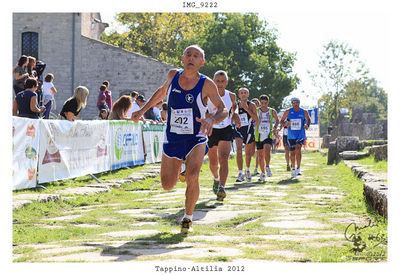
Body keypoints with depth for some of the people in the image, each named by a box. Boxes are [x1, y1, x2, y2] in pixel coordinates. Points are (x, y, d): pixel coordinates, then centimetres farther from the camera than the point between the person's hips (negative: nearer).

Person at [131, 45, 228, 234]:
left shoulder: (206, 84, -11)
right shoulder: (173, 75, -1)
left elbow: (223, 110, -6)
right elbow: (162, 91, 20)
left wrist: (212, 120, -27)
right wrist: (142, 110, 21)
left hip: (196, 139, -3)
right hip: (172, 138, 3)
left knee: (192, 177, -25)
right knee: (167, 185, 4)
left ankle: (188, 218, -3)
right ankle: (180, 171, 40)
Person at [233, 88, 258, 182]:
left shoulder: (251, 105, -1)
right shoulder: (236, 106, 7)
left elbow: (256, 119, -11)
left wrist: (247, 109, -18)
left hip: (249, 130, -1)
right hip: (238, 130, 1)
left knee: (248, 152, 11)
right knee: (239, 150, -19)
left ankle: (247, 169, 39)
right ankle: (240, 173, -21)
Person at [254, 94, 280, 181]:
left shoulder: (272, 111, 3)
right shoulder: (256, 111, -1)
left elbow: (277, 120, 20)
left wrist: (275, 128, 2)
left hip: (269, 135, -1)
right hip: (258, 136, 1)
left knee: (267, 150, -24)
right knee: (260, 155, 6)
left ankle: (267, 167, -2)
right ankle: (263, 173, 20)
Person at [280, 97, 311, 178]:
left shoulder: (304, 112, 0)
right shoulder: (288, 112, -2)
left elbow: (309, 119, 17)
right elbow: (281, 121, 5)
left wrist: (307, 125, -5)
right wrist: (285, 124, -18)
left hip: (300, 135, -1)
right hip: (291, 136, 1)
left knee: (298, 149, -23)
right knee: (292, 153, 8)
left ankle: (298, 168, -16)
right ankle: (293, 169, 28)